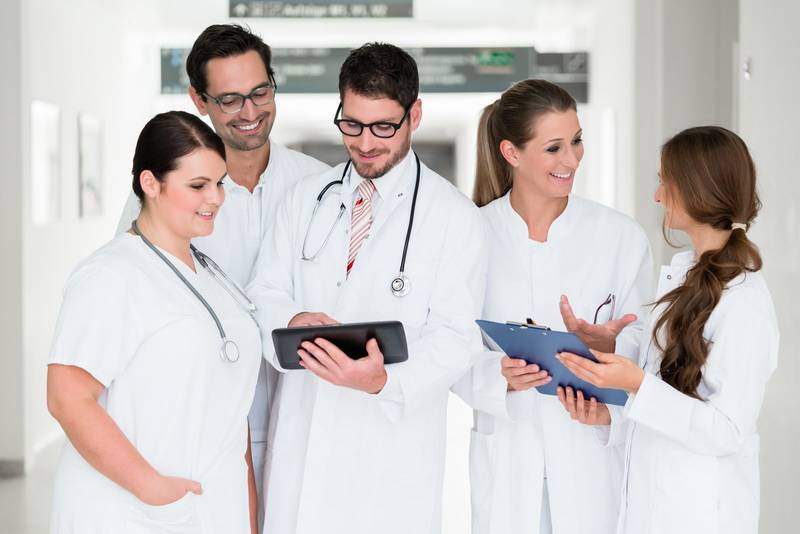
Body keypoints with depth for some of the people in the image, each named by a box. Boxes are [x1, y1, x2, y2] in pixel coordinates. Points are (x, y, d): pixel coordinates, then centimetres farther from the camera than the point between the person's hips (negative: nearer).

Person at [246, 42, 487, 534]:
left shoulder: (456, 217, -4)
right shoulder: (307, 198, 10)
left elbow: (454, 337, -9)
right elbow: (264, 295, 11)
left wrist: (384, 380, -27)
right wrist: (292, 321, -13)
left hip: (392, 449, -3)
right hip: (300, 437, 3)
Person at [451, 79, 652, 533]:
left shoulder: (622, 236, -1)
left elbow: (642, 346, 2)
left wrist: (607, 344, -19)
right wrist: (501, 377, -21)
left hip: (595, 452, 0)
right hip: (505, 453, 0)